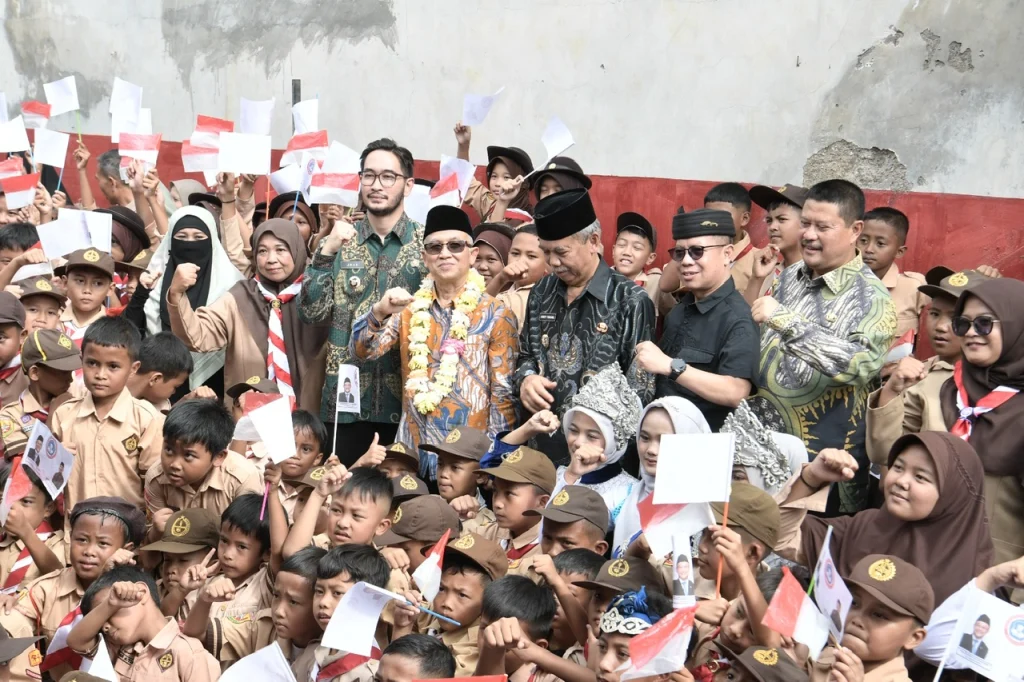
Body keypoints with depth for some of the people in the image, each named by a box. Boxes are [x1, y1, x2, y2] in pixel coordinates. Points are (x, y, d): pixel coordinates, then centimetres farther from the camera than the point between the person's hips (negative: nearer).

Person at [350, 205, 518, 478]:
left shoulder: (495, 314, -3)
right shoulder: (410, 309, 8)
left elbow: (504, 393, -3)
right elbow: (361, 352, -2)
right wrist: (379, 312, -20)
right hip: (414, 448, 3)